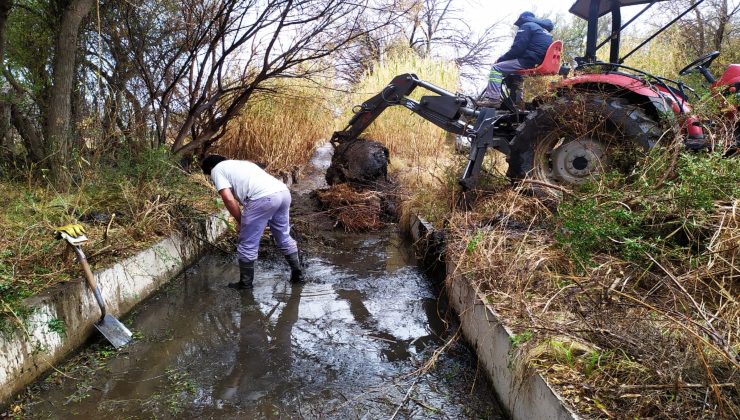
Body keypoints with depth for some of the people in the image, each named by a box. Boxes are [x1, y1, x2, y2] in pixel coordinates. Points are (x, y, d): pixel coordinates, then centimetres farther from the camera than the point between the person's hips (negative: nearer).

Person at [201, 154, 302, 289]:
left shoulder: (217, 170, 14)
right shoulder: (241, 163, 37)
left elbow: (229, 199, -1)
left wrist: (240, 221, 11)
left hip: (263, 198, -8)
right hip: (283, 191, 8)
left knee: (247, 244, 8)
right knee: (284, 237, 24)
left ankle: (245, 283, 19)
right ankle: (297, 273, 33)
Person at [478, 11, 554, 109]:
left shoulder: (527, 26, 1)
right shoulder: (543, 29, 29)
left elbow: (517, 48, -10)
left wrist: (500, 59, 1)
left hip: (529, 61, -9)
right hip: (541, 63, 9)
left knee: (496, 68, -9)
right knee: (513, 72, 31)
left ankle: (493, 99, -24)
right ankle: (516, 100, 24)